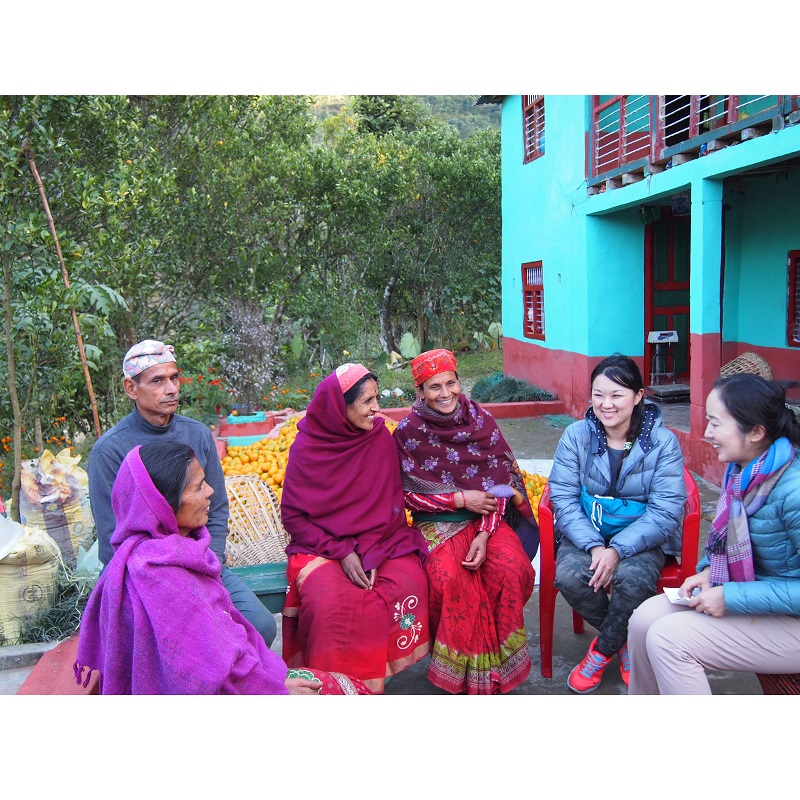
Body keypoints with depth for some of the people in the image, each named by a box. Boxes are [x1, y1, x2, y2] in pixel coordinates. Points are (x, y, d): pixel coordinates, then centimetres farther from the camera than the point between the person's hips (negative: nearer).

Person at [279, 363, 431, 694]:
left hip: (379, 540, 3)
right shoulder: (307, 447, -8)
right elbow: (292, 515, -4)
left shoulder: (381, 437, 0)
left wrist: (371, 552, -12)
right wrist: (342, 553, -15)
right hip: (322, 545, -2)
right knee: (329, 599, -31)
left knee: (410, 583, -26)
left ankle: (381, 671, -5)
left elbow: (391, 505, 3)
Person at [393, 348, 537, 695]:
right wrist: (461, 499, -13)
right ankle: (462, 668, -8)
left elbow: (498, 483, 0)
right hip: (437, 524, -2)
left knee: (511, 568, -27)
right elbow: (407, 494, -4)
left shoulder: (481, 420, 2)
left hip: (486, 520, 2)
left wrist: (484, 535, -13)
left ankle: (499, 662, -4)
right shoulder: (409, 431, -4)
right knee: (448, 578, -32)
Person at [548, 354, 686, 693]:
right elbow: (562, 496, -8)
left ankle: (603, 650, -2)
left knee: (634, 579, -33)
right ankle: (626, 642, 0)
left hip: (641, 537, -1)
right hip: (586, 533, 2)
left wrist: (618, 550, -25)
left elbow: (665, 510, -12)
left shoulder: (663, 441, -7)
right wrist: (593, 545, -24)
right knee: (569, 577, -29)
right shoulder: (576, 435, -3)